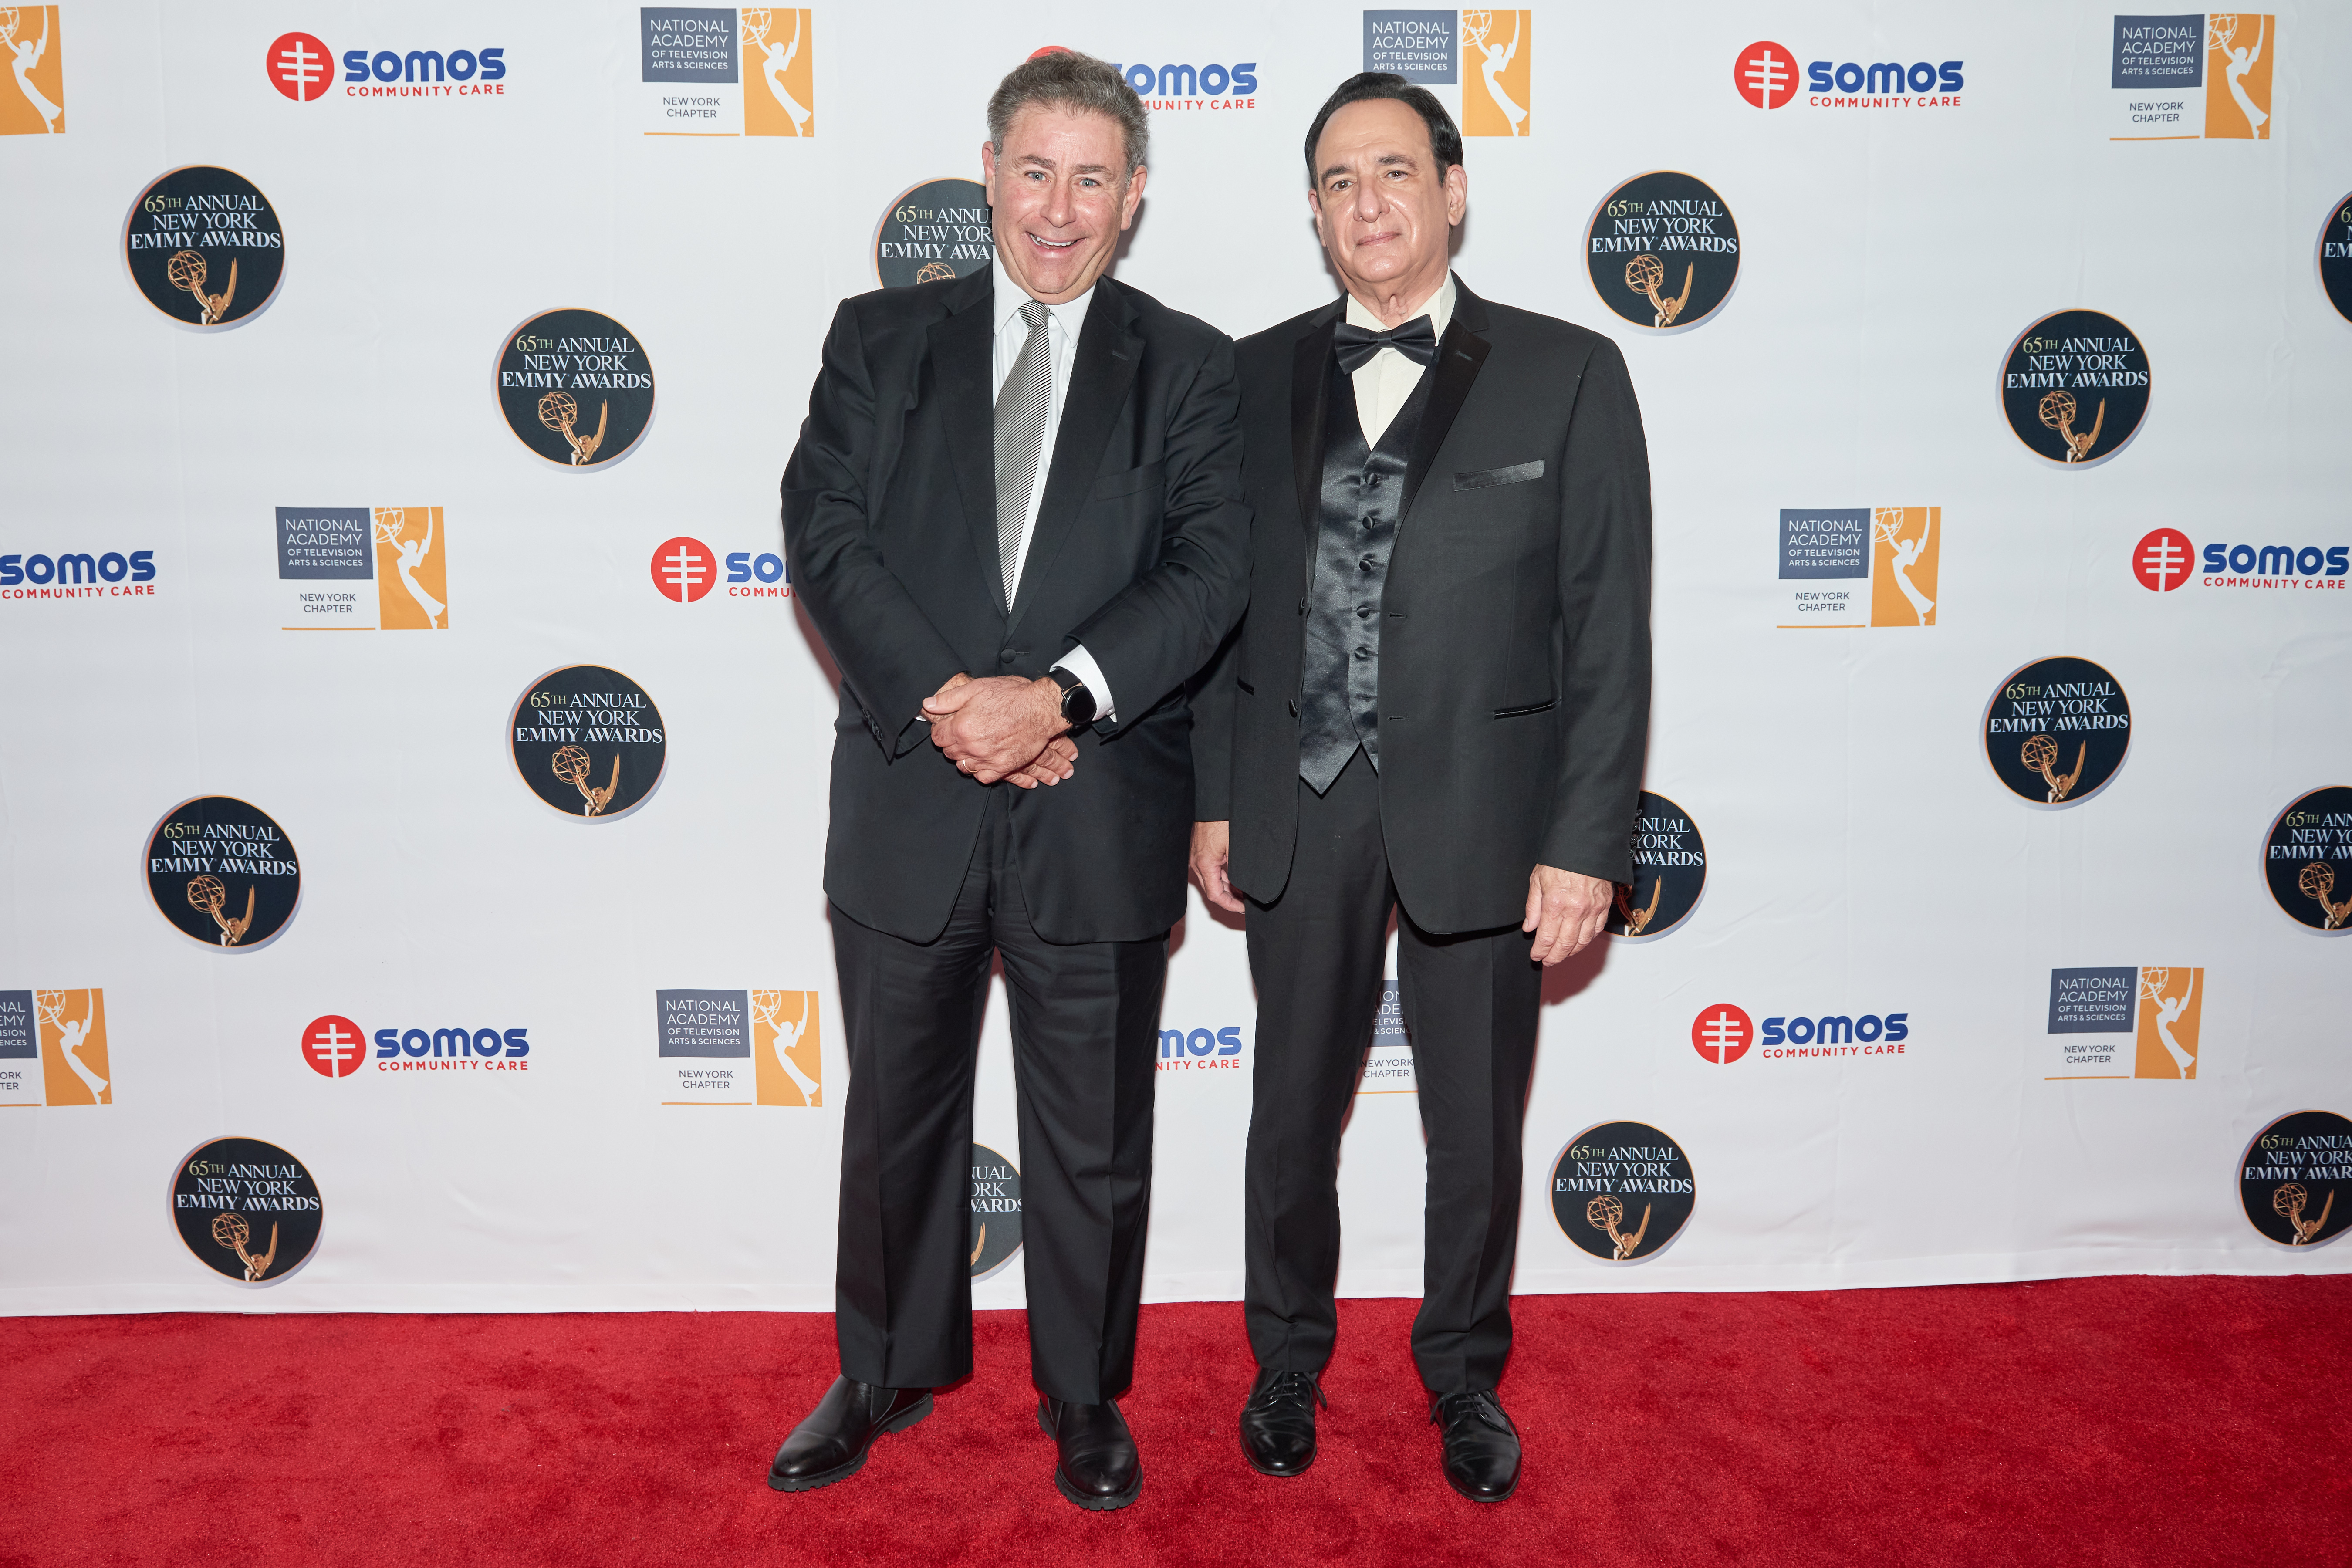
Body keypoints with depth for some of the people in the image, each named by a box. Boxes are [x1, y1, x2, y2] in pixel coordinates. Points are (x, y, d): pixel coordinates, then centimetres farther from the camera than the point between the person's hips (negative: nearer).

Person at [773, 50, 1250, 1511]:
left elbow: (1211, 571, -7)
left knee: (1094, 1139, 12)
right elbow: (826, 531, -4)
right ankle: (889, 1373, 40)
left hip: (1100, 820, -1)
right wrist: (945, 707, -17)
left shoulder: (1191, 368, 5)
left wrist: (1057, 698, -21)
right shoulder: (881, 337, 8)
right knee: (897, 1116, 17)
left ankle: (1085, 1396, 34)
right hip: (908, 804, 2)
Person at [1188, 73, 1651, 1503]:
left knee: (1478, 1131, 13)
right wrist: (1213, 799, 4)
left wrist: (1587, 845, -9)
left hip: (1478, 813, -1)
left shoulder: (1567, 374, -2)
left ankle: (1466, 1378, 37)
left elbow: (1607, 631, -5)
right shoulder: (1257, 377, 6)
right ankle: (1289, 1361, 38)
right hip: (1300, 811, 2)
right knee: (1293, 1114, 15)